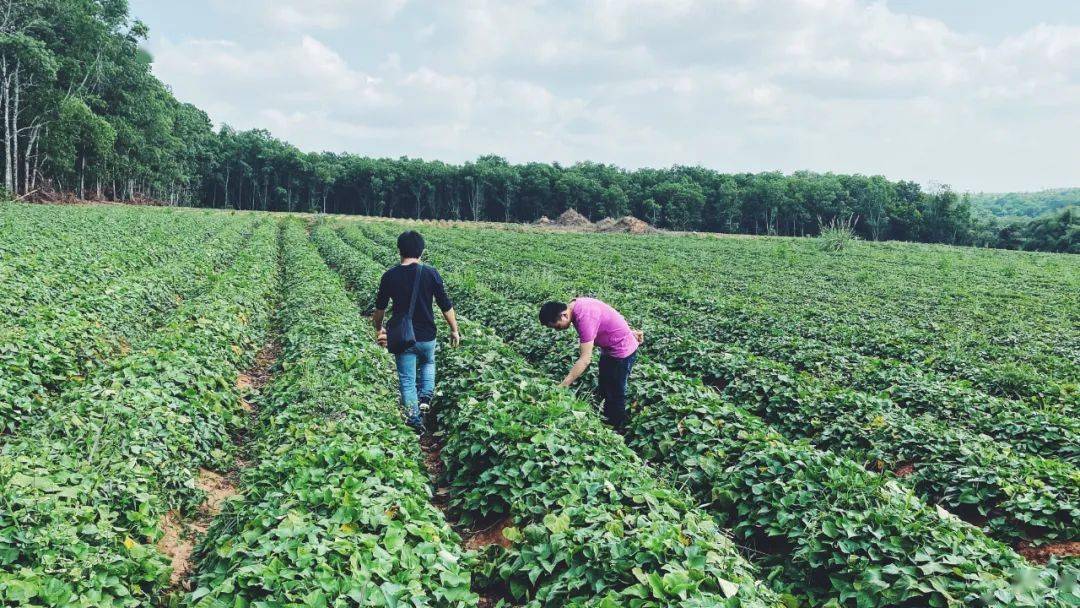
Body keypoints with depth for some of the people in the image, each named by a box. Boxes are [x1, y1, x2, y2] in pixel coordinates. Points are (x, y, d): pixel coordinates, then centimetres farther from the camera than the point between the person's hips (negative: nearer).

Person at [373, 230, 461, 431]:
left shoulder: (389, 276, -6)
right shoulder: (430, 273, -10)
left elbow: (380, 308, 4)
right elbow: (446, 306, -6)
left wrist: (379, 328, 23)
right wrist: (454, 330, 7)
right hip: (426, 336, 0)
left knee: (407, 380, 10)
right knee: (428, 363, 31)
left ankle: (415, 420, 10)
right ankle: (425, 395, 12)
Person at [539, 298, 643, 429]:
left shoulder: (584, 318, -34)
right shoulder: (577, 304, -5)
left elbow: (585, 359, -34)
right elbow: (608, 319, 9)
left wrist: (562, 387, -33)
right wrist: (629, 332, 15)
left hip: (622, 352, -10)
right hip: (609, 349, 10)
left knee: (615, 395, 4)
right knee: (604, 390, 20)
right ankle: (607, 421, 35)